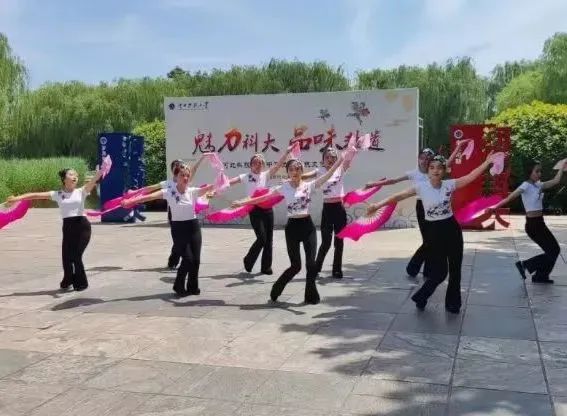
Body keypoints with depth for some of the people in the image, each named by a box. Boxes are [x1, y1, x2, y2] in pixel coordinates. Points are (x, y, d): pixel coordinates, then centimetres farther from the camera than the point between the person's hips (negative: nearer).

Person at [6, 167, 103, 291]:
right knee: (67, 256, 1)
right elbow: (36, 195, 3)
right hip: (68, 227, 2)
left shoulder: (81, 192, 3)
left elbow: (94, 180, -12)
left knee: (76, 256, -5)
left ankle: (81, 283, 16)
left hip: (82, 226, -2)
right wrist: (17, 198, -4)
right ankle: (68, 280, 31)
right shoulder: (57, 194, 7)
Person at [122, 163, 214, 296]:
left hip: (193, 226, 3)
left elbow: (209, 187, -14)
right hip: (178, 228, -3)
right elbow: (151, 196, -21)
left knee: (196, 260, 2)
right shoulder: (169, 192, -9)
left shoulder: (192, 191, -2)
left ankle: (193, 287, 22)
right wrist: (131, 201, -31)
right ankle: (179, 285, 15)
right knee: (187, 259, -8)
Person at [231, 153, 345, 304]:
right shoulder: (284, 188, 0)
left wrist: (340, 159, -20)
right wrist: (242, 202, -6)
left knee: (311, 263, -2)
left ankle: (311, 295, 14)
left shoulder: (309, 185, 1)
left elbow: (328, 174, -9)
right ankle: (276, 290, 23)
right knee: (296, 265, 1)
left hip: (308, 225, 1)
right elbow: (263, 197, -2)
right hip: (292, 227, -1)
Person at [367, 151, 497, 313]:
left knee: (455, 269, 10)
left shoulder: (449, 184, -4)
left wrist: (487, 162, -18)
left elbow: (471, 176, -8)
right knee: (439, 272, -1)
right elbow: (399, 196, -17)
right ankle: (420, 297, 23)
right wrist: (378, 205, -26)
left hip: (451, 228, 3)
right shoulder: (421, 187, -10)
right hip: (433, 230, -3)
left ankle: (452, 303, 28)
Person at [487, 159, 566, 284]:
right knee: (553, 251, -3)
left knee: (555, 249, 13)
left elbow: (556, 181, 10)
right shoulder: (526, 186, -14)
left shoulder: (538, 185, 10)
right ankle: (525, 264, 6)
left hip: (540, 223, 8)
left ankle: (540, 276, 22)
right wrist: (495, 207, -35)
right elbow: (510, 197, -26)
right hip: (533, 225, -8)